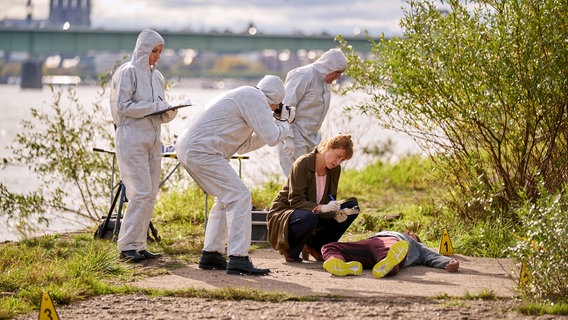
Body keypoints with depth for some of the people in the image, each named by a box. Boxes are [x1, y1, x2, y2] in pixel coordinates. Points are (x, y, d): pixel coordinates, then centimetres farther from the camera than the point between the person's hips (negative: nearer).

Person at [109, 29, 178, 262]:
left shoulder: (156, 76, 17)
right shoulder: (128, 72, -6)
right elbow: (122, 106, -14)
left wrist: (169, 112, -3)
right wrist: (154, 107, -15)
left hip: (153, 140, 8)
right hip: (132, 139, -8)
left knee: (151, 194, 5)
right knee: (141, 192, -14)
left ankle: (139, 245, 9)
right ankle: (127, 246, -9)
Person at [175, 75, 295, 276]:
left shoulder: (243, 96, 25)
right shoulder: (255, 98, -6)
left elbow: (243, 146, 26)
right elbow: (272, 138, -10)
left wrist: (277, 124, 23)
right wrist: (284, 122, 11)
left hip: (186, 148, 11)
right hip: (202, 151, -11)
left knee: (226, 198, 20)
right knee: (239, 197, -11)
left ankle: (211, 254, 22)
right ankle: (238, 259, -16)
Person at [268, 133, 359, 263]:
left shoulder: (335, 169, 1)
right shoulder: (303, 164, -20)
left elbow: (330, 201, 2)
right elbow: (295, 200, -25)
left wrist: (336, 213, -22)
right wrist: (321, 208, -41)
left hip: (314, 214, 7)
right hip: (284, 213, -7)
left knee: (352, 206, -8)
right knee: (309, 219, -42)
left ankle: (314, 247, -2)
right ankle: (291, 251, -10)